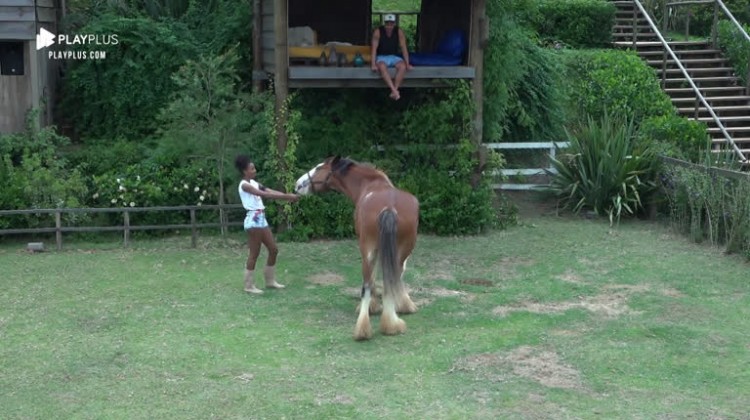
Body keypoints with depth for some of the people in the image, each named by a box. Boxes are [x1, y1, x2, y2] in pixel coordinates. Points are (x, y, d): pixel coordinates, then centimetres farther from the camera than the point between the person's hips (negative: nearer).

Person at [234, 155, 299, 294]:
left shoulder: (253, 183, 15)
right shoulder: (244, 185, -13)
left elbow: (270, 191, 6)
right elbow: (264, 194, -24)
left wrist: (288, 196, -9)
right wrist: (286, 197, -27)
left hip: (261, 219, 9)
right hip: (253, 220, -9)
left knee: (273, 250, 12)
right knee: (254, 254, -3)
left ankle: (270, 281, 23)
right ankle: (249, 285, 7)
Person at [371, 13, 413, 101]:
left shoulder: (399, 32, -6)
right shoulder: (378, 32, -12)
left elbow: (404, 48, -7)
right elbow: (374, 48, -16)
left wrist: (407, 64, -13)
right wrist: (373, 64, -26)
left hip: (394, 57, 2)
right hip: (381, 57, -2)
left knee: (403, 66, -31)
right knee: (382, 66, -38)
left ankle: (394, 92, -34)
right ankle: (394, 90, -45)